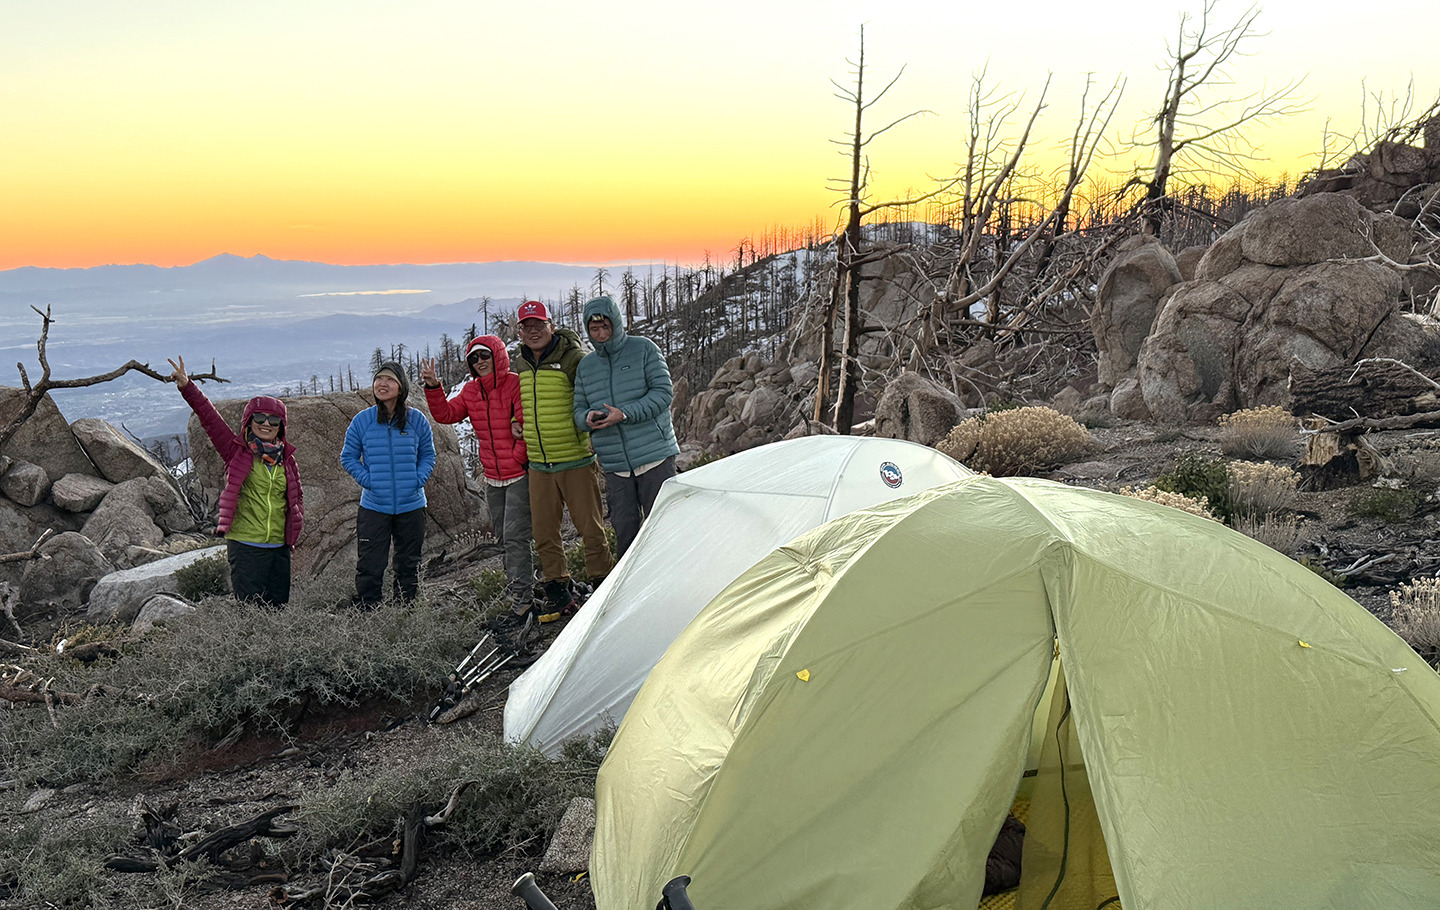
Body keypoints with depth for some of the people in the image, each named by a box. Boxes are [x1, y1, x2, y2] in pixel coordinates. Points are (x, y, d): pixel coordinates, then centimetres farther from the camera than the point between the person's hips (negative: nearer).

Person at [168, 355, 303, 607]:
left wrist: (294, 530, 11)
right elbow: (209, 417, -10)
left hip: (279, 548, 4)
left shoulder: (286, 458, 10)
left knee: (278, 609, 9)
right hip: (244, 546, -4)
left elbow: (297, 497, 21)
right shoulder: (237, 451, 0)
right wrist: (187, 388, -19)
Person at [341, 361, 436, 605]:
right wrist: (367, 480, -8)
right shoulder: (362, 420, -1)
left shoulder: (417, 420, 0)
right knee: (369, 566, -1)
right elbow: (348, 457, 6)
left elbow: (428, 456, 9)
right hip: (373, 506, -1)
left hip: (411, 505, 1)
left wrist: (417, 480, -7)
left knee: (409, 565, 12)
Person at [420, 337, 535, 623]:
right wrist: (433, 387, -8)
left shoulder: (516, 384, -12)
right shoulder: (470, 391, 9)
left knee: (515, 536, -12)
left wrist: (518, 458, -14)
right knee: (503, 538, 14)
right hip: (493, 479, 8)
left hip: (520, 474, -7)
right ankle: (520, 590, 26)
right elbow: (446, 414, 5)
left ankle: (522, 598, -7)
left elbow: (527, 422, -15)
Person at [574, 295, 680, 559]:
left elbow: (663, 392, -7)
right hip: (615, 465, 4)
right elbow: (579, 409, 15)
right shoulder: (586, 365, 12)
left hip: (654, 457, -4)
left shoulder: (644, 349, 0)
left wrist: (625, 414, -18)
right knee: (625, 531, 5)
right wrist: (588, 418, -10)